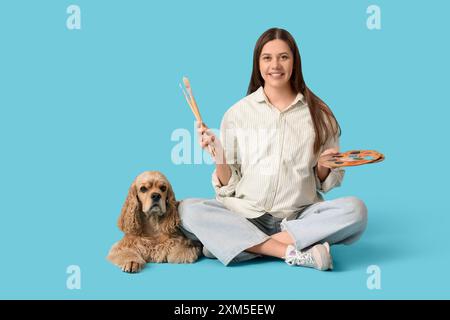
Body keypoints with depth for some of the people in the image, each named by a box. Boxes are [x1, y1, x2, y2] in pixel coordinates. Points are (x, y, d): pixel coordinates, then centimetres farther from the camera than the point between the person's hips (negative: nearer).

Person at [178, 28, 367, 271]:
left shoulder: (318, 113, 5)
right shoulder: (238, 113, 4)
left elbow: (326, 183, 11)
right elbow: (228, 186, 3)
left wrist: (323, 167, -10)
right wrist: (219, 160, -15)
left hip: (300, 216, 1)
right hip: (245, 216, 0)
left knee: (354, 210, -27)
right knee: (187, 211, -26)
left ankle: (235, 244, -22)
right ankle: (292, 253, -27)